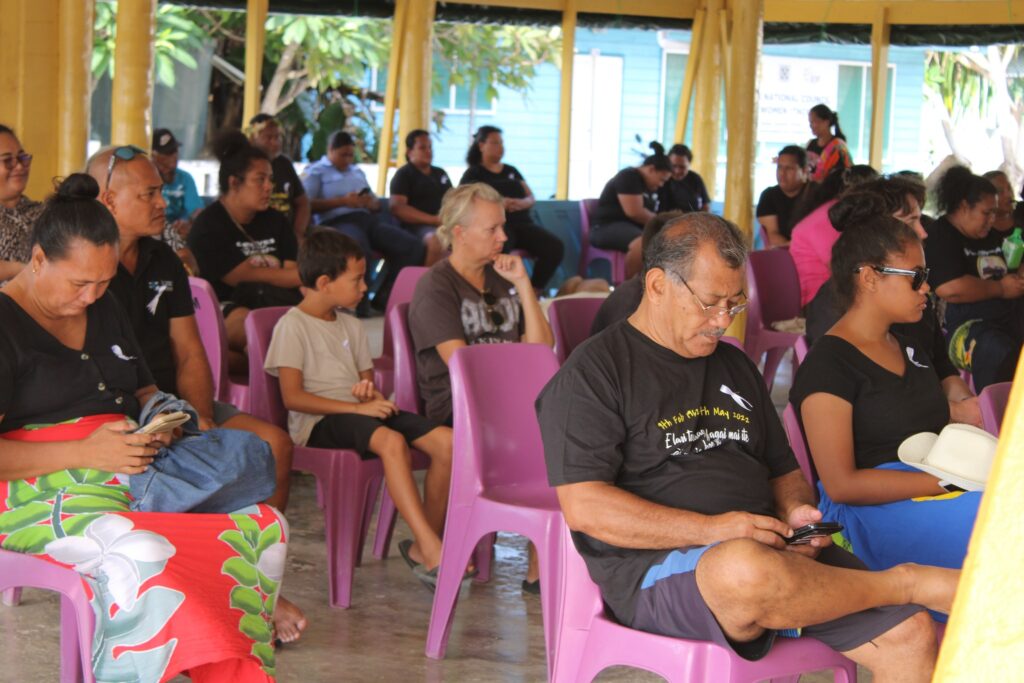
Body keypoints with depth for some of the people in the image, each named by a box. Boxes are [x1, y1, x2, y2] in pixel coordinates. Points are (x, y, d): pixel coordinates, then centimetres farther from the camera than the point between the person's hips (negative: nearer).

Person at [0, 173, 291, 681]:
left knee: (265, 525, -15)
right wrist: (83, 453, -19)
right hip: (43, 486, -7)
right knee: (143, 553, -40)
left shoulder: (104, 310, 19)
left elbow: (143, 390, 30)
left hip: (133, 475, 8)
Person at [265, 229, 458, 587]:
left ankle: (425, 546, -8)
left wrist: (371, 393, -1)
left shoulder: (351, 326, 21)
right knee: (392, 440, -38)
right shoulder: (293, 326, -4)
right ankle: (432, 550, -39)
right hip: (318, 423, -8)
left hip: (361, 413, 8)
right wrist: (356, 407, -20)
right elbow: (293, 396, -13)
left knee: (446, 440, -15)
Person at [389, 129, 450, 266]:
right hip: (418, 225, -6)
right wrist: (434, 219, -17)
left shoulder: (440, 173, 26)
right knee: (437, 240, -40)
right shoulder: (404, 175, 5)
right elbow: (397, 208, -9)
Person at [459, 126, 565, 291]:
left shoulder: (511, 171, 26)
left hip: (521, 223, 5)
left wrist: (522, 203, -6)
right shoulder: (473, 174, 11)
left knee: (555, 247, -23)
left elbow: (531, 198, 20)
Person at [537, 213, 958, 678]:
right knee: (748, 570, -39)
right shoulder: (594, 372, 0)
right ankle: (907, 581, -19)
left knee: (912, 638, -18)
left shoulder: (735, 366, 24)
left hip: (769, 549, 6)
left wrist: (796, 511, 6)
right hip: (657, 566, -6)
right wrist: (712, 530, -17)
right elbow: (583, 507, -11)